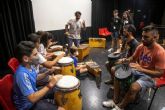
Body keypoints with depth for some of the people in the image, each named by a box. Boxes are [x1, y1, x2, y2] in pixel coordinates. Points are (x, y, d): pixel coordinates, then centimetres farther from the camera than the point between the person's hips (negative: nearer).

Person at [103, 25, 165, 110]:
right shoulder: (141, 46, -6)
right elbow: (133, 58, 9)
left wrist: (141, 69, -34)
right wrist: (127, 60, -15)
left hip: (151, 77, -7)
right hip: (138, 71, 7)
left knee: (134, 87, -33)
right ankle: (115, 101, 4)